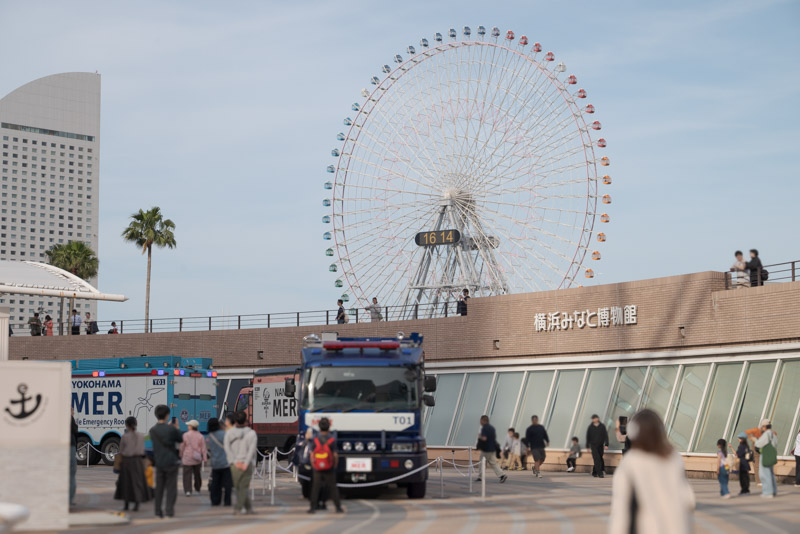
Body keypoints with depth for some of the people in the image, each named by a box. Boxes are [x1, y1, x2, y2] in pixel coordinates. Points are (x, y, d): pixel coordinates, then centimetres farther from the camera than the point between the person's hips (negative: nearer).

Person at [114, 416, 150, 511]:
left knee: (126, 482, 12)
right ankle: (136, 505, -2)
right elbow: (142, 449, 5)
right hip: (138, 461, 2)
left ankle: (126, 505, 18)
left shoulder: (125, 437, -10)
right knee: (137, 482, 6)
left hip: (126, 461, -2)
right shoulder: (141, 436, -2)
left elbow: (121, 451, -2)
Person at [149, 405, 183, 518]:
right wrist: (177, 428, 13)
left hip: (159, 462, 4)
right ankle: (169, 510, 0)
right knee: (171, 487, 4)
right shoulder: (171, 429, -14)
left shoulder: (153, 430, -1)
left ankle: (158, 511, 13)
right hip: (171, 461, -4)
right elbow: (180, 439, 0)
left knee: (159, 487, 11)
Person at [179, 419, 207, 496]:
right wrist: (205, 458, 4)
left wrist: (181, 455, 16)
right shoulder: (200, 436, 0)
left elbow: (182, 447, 1)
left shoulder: (185, 435, -7)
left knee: (187, 474, -3)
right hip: (197, 459, 3)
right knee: (197, 474, 17)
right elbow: (203, 448, 0)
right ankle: (197, 489, 28)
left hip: (187, 458, -3)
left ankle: (188, 490, -15)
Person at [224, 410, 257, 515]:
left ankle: (248, 507, 16)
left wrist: (234, 462, -11)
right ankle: (238, 508, -5)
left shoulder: (229, 433, 3)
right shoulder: (251, 433, -3)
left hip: (235, 464, 2)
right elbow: (252, 449, -13)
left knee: (238, 487, 14)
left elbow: (227, 448, -7)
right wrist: (246, 463, -15)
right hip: (247, 464, -2)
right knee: (243, 487, 5)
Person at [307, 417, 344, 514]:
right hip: (329, 469, -1)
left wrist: (313, 466, 9)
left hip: (317, 469, 1)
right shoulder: (332, 440, -11)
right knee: (333, 488, 7)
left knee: (315, 488, 8)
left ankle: (312, 507, 7)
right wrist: (335, 466, 5)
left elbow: (312, 455, -3)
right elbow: (335, 455, -11)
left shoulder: (315, 440, -6)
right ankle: (338, 507, 11)